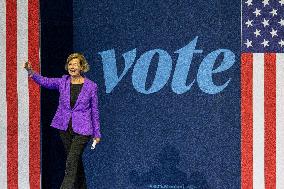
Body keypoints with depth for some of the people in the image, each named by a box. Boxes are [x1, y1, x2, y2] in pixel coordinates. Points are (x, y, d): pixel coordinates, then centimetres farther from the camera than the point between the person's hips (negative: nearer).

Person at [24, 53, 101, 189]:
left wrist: (97, 133, 3)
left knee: (71, 163, -13)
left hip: (82, 129, -4)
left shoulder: (91, 86, -5)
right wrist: (31, 72, -29)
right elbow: (44, 81, -10)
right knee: (76, 162, 16)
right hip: (64, 127, 4)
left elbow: (94, 111, 0)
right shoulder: (63, 82, 3)